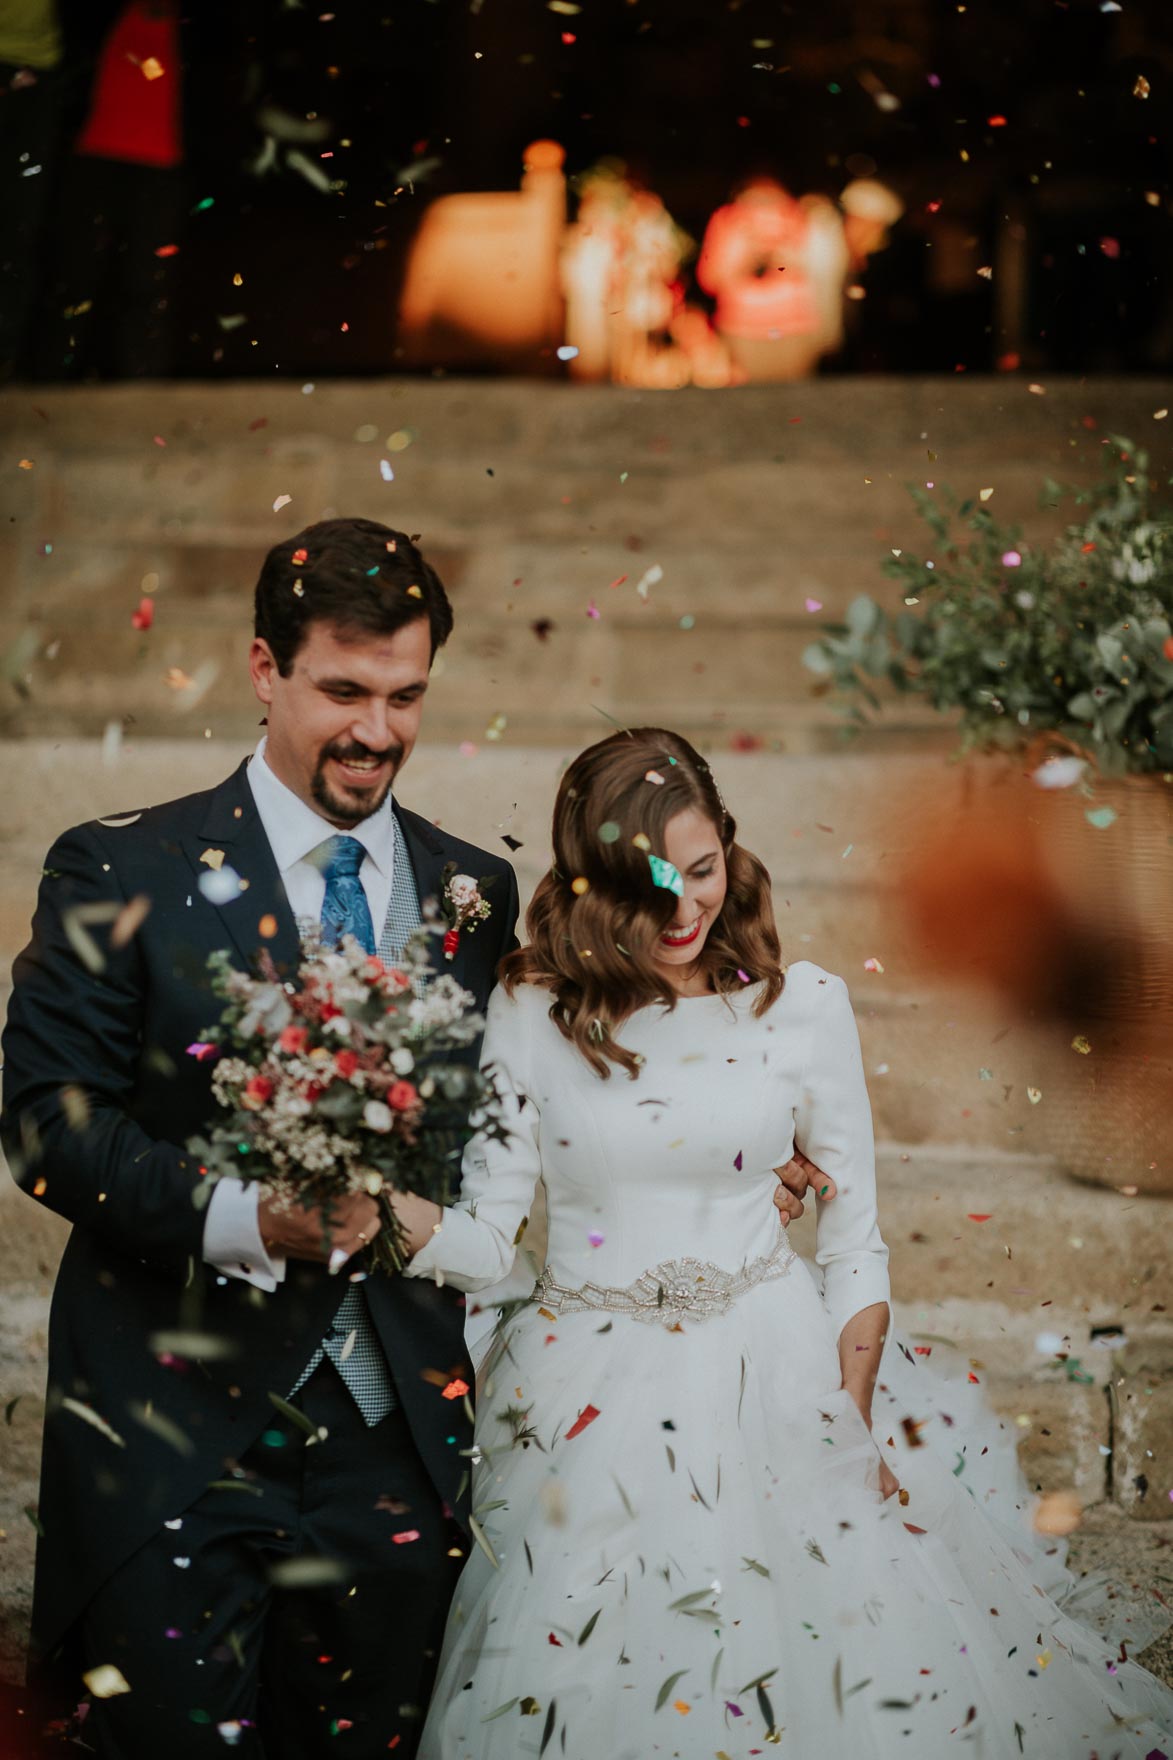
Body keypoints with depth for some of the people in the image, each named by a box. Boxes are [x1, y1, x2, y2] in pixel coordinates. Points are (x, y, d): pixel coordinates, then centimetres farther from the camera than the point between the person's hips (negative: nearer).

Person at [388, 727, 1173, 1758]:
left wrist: (856, 1432, -4)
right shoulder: (530, 1014, -3)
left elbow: (855, 1247, 3)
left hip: (773, 1382, 0)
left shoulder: (805, 1006, -2)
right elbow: (486, 1241, -6)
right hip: (591, 1397, 0)